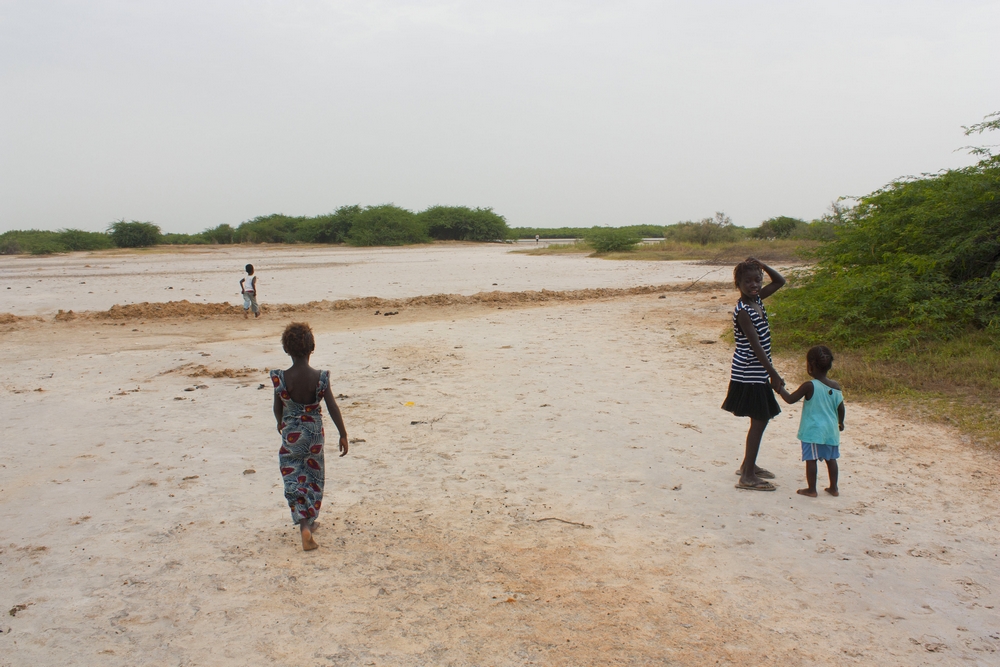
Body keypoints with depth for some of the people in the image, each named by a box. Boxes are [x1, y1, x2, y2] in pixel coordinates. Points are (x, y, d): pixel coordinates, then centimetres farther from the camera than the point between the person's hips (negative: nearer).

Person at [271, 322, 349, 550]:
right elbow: (333, 408, -10)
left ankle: (304, 526, -11)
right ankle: (309, 521, 34)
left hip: (291, 436, -1)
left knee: (294, 481, 5)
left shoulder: (281, 378, -15)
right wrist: (343, 435, 0)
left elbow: (278, 408, -1)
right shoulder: (320, 378, -15)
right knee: (314, 479, 20)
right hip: (314, 435, 1)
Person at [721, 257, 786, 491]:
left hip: (758, 372, 9)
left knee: (761, 419, 16)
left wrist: (762, 265, 0)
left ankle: (748, 465, 30)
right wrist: (774, 374, -22)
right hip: (749, 373, -9)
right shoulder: (742, 311, -20)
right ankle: (747, 477, 0)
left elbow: (779, 281, 16)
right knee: (758, 421, -6)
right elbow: (756, 345, -22)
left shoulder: (757, 299, 5)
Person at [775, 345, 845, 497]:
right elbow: (840, 408, 7)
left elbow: (790, 399, -12)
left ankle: (811, 489, 8)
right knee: (831, 459, 15)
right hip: (831, 429, 6)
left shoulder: (809, 386, -16)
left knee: (811, 459, 3)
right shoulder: (836, 386, 0)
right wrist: (840, 423, 24)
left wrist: (780, 389, 4)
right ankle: (833, 488, 24)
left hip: (813, 431, -6)